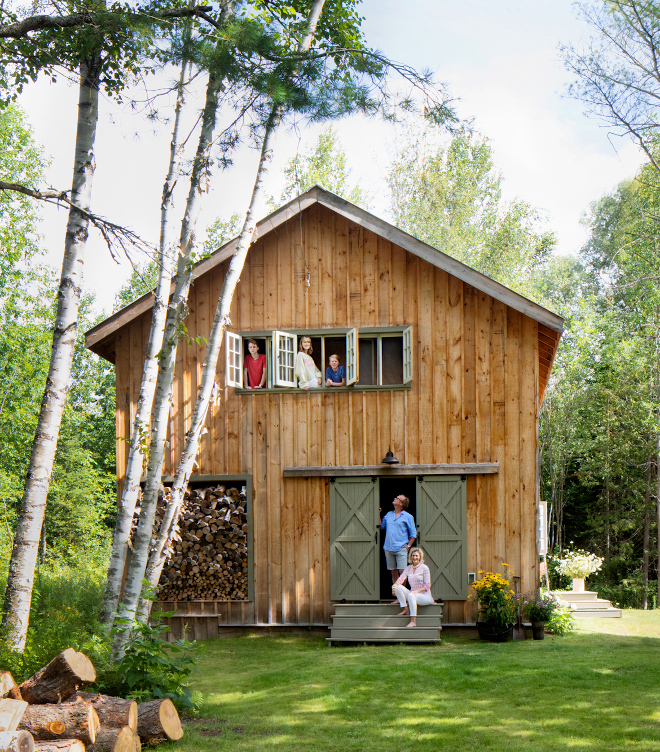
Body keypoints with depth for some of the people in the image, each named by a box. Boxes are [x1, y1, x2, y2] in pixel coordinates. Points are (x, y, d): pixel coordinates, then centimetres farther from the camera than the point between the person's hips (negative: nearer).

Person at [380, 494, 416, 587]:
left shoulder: (407, 517, 2)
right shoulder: (388, 515, 16)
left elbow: (413, 534, 5)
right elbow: (382, 526, 24)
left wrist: (408, 546, -4)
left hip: (401, 549, -4)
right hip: (389, 548, 4)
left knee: (402, 572, -11)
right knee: (394, 572, 6)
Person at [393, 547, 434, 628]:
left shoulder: (424, 568, -4)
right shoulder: (408, 568, 12)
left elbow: (427, 586, -8)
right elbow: (401, 578, -3)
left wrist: (416, 591, -22)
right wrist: (395, 585, -24)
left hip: (425, 596, -5)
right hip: (413, 593, 5)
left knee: (411, 595, -37)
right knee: (398, 587, -18)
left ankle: (413, 621, -36)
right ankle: (406, 610, -14)